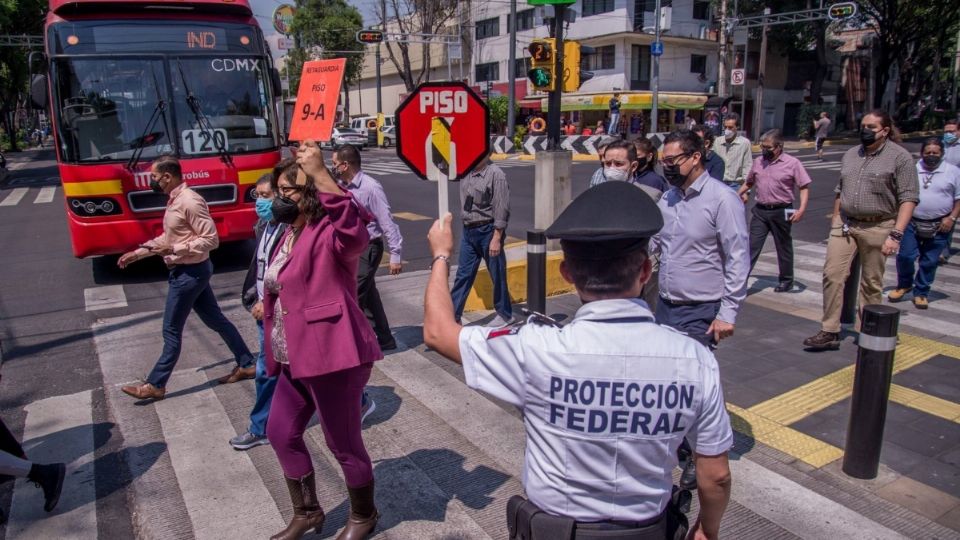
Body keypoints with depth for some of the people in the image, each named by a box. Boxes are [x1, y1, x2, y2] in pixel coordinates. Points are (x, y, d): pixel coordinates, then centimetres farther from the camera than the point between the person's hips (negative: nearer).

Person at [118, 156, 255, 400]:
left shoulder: (190, 201, -21)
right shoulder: (175, 200, 10)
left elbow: (211, 240, -23)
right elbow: (168, 237, 20)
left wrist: (175, 249, -25)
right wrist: (138, 253, 16)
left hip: (190, 272, -10)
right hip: (189, 271, 10)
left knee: (172, 330, 2)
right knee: (215, 320, 15)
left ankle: (155, 385, 15)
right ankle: (246, 365, 24)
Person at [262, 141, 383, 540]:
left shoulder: (329, 237, -16)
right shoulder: (290, 235, 13)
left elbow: (355, 230, -41)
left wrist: (320, 173, -43)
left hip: (332, 356, -10)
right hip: (295, 360, 10)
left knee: (344, 444, 6)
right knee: (281, 435, 19)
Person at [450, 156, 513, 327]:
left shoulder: (496, 175, -15)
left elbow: (502, 210, -17)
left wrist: (496, 239, -18)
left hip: (487, 231, -6)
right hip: (468, 231, 6)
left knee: (497, 275, 8)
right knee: (463, 274, 10)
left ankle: (504, 314, 24)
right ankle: (453, 314, 17)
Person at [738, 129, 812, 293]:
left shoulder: (792, 163, -8)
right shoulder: (758, 161, 6)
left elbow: (804, 187, -9)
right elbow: (749, 182, 21)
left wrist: (802, 209, -19)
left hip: (781, 212, -3)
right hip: (760, 210, 3)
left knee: (783, 247, 11)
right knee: (752, 246, -1)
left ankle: (786, 280, 27)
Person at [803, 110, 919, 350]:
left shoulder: (900, 157, -6)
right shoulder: (850, 155, 12)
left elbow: (909, 198, -11)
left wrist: (896, 234, -19)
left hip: (877, 228, -4)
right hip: (844, 225, 5)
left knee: (872, 284, 6)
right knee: (832, 275, -4)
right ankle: (829, 332, 1)